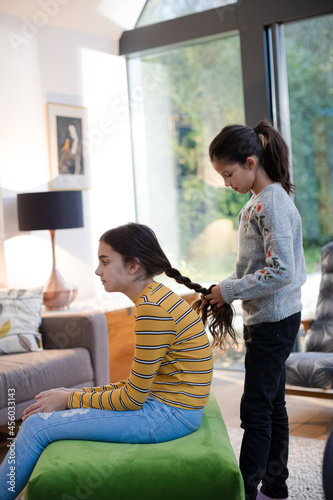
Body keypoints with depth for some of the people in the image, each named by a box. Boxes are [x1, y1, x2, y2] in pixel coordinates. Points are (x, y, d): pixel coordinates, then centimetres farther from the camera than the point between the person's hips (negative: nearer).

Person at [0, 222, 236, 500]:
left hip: (169, 415, -10)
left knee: (36, 426, -7)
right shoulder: (156, 297, 8)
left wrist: (70, 400, -6)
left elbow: (132, 398, -17)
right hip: (166, 404, 10)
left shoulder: (152, 309, -22)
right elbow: (139, 382, 11)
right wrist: (74, 395, 5)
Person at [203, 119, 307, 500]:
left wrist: (229, 290, -18)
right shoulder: (258, 202, 12)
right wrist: (222, 291, 5)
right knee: (272, 405, 16)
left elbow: (281, 271, -25)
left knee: (256, 410, -3)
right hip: (267, 318, 10)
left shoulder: (271, 203, -19)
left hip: (273, 320, -10)